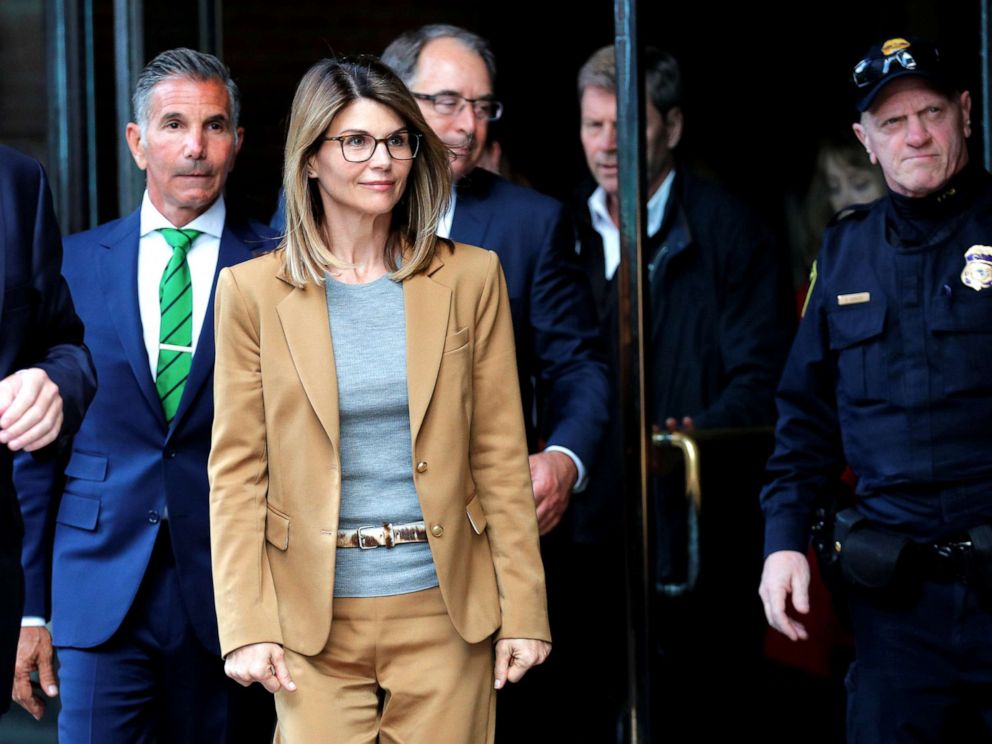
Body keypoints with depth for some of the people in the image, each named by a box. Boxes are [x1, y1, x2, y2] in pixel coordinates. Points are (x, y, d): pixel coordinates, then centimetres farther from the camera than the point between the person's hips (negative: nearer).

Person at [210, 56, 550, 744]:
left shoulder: (471, 278, 4)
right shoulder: (254, 290, 1)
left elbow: (501, 456, 4)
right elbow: (237, 470, 1)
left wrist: (524, 610, 1)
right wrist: (247, 625, -7)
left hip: (445, 612, 1)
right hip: (315, 620, -1)